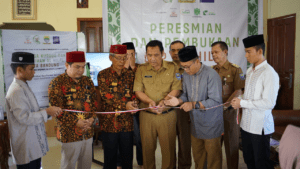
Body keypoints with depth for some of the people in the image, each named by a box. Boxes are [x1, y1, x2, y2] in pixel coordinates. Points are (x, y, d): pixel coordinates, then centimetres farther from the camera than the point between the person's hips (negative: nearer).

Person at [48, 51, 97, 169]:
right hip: (70, 133, -5)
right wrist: (76, 122, -17)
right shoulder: (57, 83, -9)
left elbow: (94, 102, 10)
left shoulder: (87, 82, 9)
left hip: (88, 132, 5)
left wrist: (92, 118, -7)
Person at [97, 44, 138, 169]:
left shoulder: (130, 74, 9)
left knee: (128, 156, 12)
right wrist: (125, 104, -23)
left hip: (127, 122, 3)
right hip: (109, 122, -2)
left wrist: (132, 103, -18)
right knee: (110, 157, 9)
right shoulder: (103, 75, -1)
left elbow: (134, 93, 6)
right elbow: (105, 94, -13)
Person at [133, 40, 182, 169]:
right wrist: (150, 101, -19)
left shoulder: (172, 68, 0)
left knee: (168, 147, 8)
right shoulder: (141, 69, 3)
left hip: (167, 115, -1)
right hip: (147, 115, 1)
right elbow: (138, 91, -1)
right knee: (147, 147, 12)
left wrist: (164, 101, -21)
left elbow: (176, 89, -5)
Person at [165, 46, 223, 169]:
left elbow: (215, 101, -23)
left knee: (213, 158, 11)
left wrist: (193, 105, -28)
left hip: (211, 125, -6)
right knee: (197, 157, 21)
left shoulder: (211, 75, -21)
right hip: (195, 124, 6)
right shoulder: (186, 74, 1)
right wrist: (179, 101, -12)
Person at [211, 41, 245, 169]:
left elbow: (238, 91, -11)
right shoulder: (211, 70, 9)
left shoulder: (235, 70, -5)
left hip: (229, 111, -4)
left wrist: (225, 105, -21)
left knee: (231, 143, 8)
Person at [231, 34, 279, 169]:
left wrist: (242, 103, -18)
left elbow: (269, 103, -22)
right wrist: (237, 101, 0)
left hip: (260, 127, -8)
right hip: (246, 124, 8)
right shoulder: (250, 71, 10)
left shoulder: (269, 74, -17)